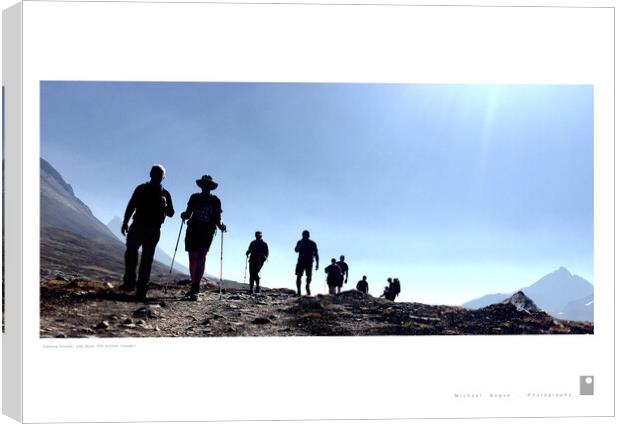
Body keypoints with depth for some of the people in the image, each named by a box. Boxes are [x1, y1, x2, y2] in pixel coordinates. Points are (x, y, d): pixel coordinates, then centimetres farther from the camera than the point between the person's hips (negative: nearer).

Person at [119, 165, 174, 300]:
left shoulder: (165, 194, 10)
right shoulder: (141, 189, 10)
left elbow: (171, 214, 7)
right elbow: (131, 206, 9)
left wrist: (164, 205, -14)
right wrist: (125, 222, 1)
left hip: (153, 230, -1)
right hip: (137, 226, 1)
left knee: (147, 259, -2)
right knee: (131, 252, -9)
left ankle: (141, 289, -2)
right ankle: (129, 282, -3)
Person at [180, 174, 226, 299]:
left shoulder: (215, 200, 5)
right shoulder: (194, 197, 11)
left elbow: (217, 219, 4)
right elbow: (188, 213, 13)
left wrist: (221, 226, -12)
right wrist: (184, 216, -6)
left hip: (207, 233, -3)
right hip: (193, 230, 3)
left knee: (200, 259, -12)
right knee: (193, 259, 3)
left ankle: (194, 289, -17)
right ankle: (195, 286, 16)